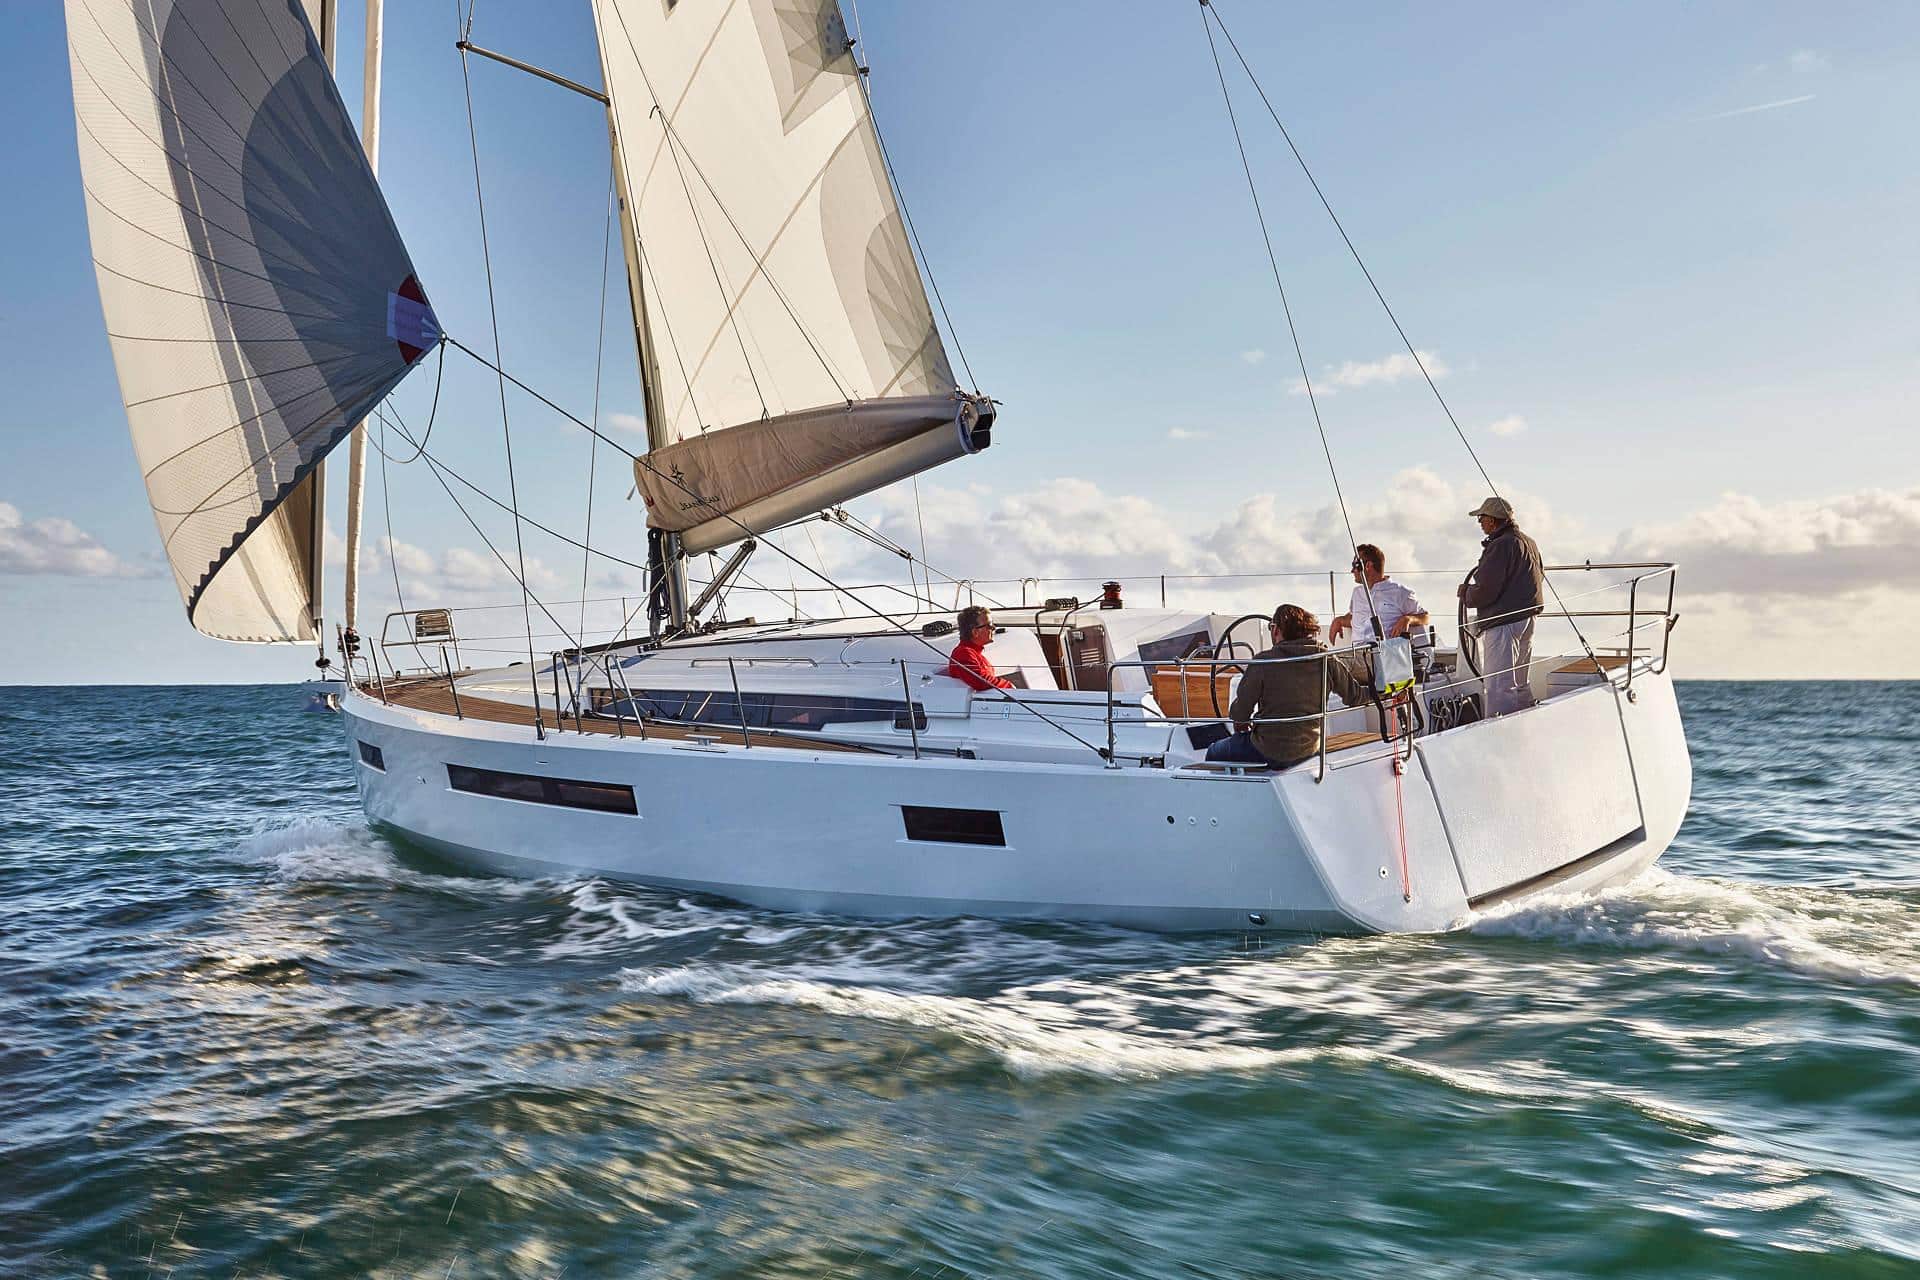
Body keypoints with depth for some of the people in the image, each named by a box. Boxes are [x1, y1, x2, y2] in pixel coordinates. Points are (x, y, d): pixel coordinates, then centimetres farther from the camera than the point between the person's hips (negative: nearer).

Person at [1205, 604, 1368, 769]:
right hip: (1309, 749, 6)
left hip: (1269, 751, -5)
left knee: (1214, 753, 20)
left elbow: (1240, 711, -13)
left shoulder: (1262, 662, -18)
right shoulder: (1326, 660, -7)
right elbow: (1354, 696, 3)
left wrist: (1240, 722, 11)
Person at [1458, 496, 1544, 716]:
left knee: (1499, 685, -10)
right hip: (1527, 619, 10)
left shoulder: (1500, 546, -16)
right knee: (1519, 684, 18)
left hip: (1502, 623, -10)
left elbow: (1485, 590, -21)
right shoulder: (1529, 543, 15)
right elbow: (1540, 578, 25)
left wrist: (1465, 592, 0)